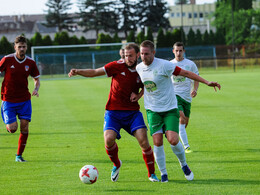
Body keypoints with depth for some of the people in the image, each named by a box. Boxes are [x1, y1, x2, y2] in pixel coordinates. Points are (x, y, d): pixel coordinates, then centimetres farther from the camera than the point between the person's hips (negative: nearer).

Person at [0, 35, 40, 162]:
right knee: (12, 128, -11)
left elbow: (36, 79, 13)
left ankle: (19, 155, 9)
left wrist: (36, 89, -8)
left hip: (24, 100, 2)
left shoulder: (30, 62, -1)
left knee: (24, 128, -5)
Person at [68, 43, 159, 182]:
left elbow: (145, 87, 22)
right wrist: (78, 72, -22)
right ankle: (116, 165, 10)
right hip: (113, 112, -1)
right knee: (109, 139, -22)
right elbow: (94, 72, -6)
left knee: (143, 140, -15)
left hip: (132, 112, 1)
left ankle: (151, 174, 4)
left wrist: (139, 95, 0)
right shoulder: (118, 66, -6)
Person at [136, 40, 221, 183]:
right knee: (157, 141, -10)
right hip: (152, 110, 3)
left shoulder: (164, 65, -15)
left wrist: (207, 82, -13)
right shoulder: (139, 68, 1)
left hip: (170, 109, -3)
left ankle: (183, 164, 14)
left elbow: (186, 73, -10)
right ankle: (163, 173, 6)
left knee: (173, 140, -15)